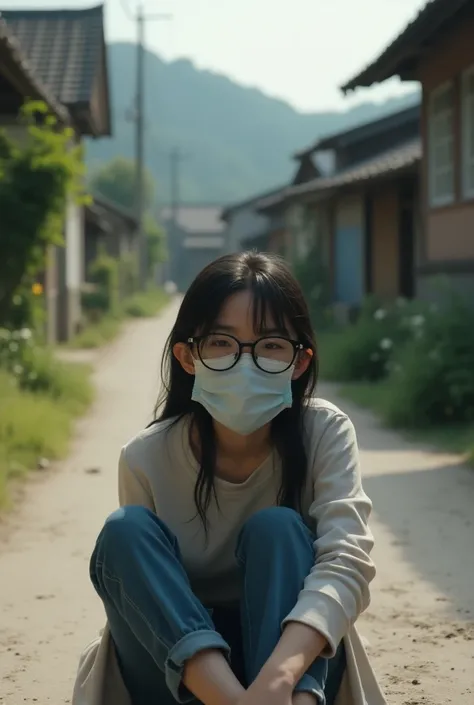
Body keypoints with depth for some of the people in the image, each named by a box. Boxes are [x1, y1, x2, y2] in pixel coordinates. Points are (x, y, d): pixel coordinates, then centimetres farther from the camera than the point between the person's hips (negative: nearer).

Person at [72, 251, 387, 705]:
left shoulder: (325, 433, -12)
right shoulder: (147, 458, -12)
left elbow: (346, 561, -27)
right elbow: (141, 588, -18)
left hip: (298, 659, 0)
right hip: (183, 665, 1)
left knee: (276, 530, -26)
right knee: (125, 532, -24)